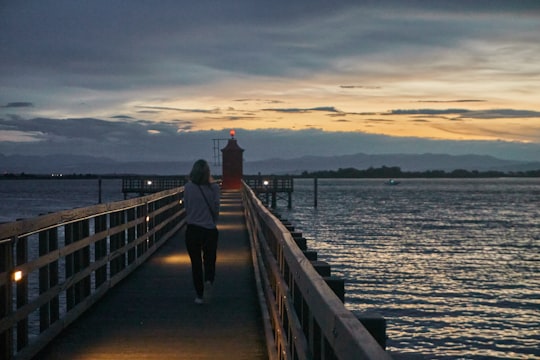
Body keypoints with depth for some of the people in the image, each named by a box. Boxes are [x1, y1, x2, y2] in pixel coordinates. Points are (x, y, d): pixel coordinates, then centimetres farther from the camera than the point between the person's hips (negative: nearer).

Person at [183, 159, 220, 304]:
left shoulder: (188, 187, -7)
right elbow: (216, 208, -3)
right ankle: (208, 281, -16)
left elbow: (186, 207, 1)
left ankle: (200, 295, 13)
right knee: (210, 260, 13)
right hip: (210, 229, 0)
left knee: (196, 262, 12)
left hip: (192, 229, 0)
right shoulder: (214, 187, -9)